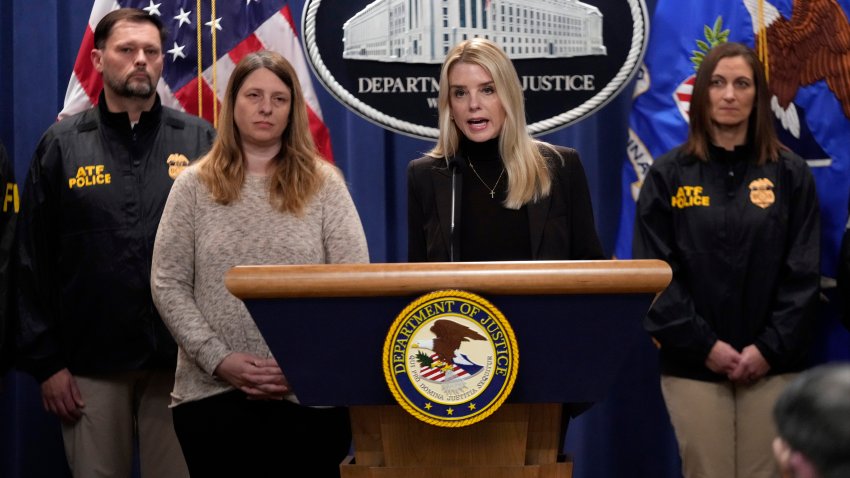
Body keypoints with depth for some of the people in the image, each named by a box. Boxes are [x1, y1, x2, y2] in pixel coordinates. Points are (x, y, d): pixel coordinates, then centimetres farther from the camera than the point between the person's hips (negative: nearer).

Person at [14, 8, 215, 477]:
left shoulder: (200, 141, 5)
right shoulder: (62, 144, 5)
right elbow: (33, 261, 5)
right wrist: (46, 362, -1)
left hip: (182, 360, 0)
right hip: (90, 363, 0)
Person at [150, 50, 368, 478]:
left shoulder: (324, 185, 5)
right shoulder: (195, 185, 5)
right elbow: (168, 286, 1)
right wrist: (219, 359, -11)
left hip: (309, 397, 0)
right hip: (212, 394, 0)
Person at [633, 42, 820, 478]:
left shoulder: (790, 174, 5)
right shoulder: (668, 175, 4)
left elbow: (802, 275, 1)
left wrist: (771, 348, -9)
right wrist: (703, 345, -10)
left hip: (771, 364, 1)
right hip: (693, 364, 0)